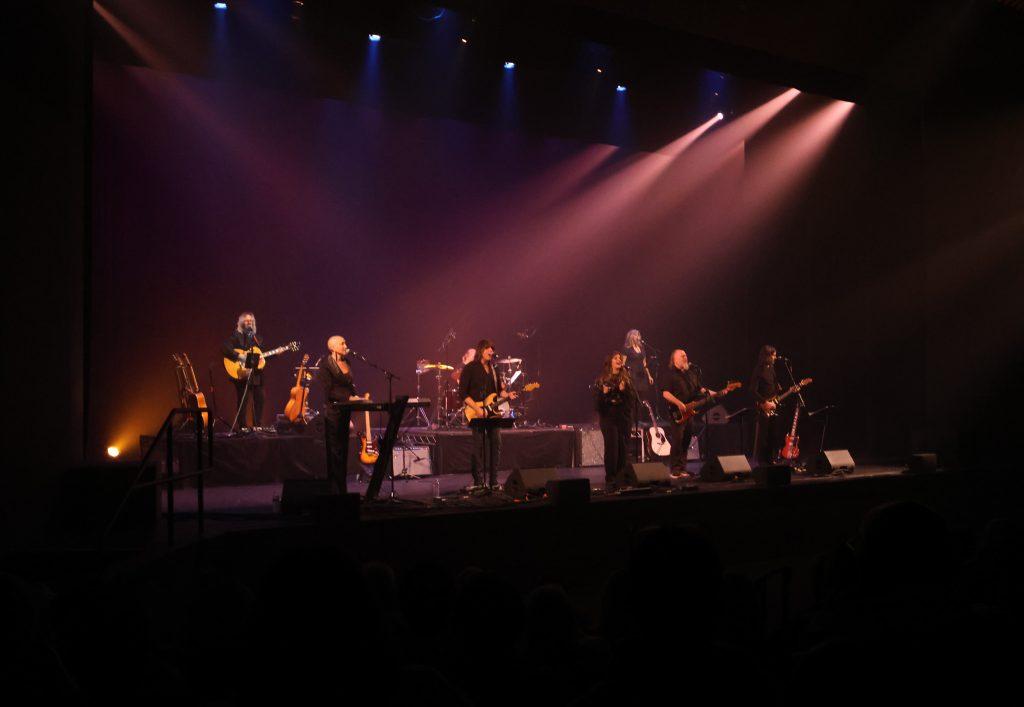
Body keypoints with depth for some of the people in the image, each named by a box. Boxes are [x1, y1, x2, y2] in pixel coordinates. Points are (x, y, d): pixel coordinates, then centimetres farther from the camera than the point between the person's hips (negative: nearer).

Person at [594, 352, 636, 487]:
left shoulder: (626, 379, 9)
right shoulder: (602, 380, 4)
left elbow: (634, 397, 2)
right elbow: (597, 401, 1)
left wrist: (624, 390, -14)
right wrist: (604, 393, -17)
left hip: (624, 416, 2)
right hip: (608, 417, -2)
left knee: (623, 447, 1)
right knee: (611, 447, -9)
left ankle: (621, 477, 10)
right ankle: (610, 478, -3)